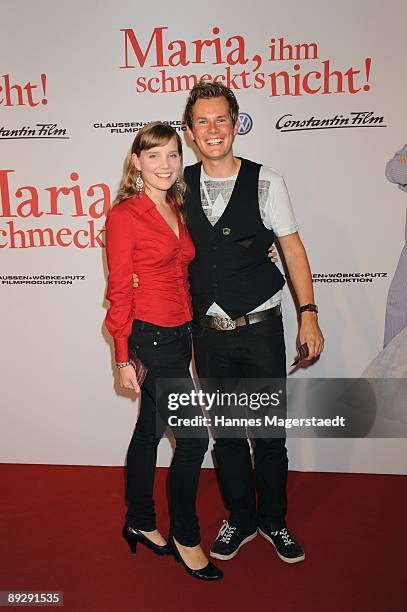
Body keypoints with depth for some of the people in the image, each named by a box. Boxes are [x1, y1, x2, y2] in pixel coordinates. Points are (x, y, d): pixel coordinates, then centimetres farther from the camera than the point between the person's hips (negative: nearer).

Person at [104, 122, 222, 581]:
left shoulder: (177, 210, 10)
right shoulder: (124, 215, -11)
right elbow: (119, 291, -11)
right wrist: (122, 359, -10)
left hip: (178, 334, 7)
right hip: (150, 335, -7)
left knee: (149, 430, 17)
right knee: (194, 437, -3)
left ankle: (140, 523, 34)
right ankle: (185, 537, 18)